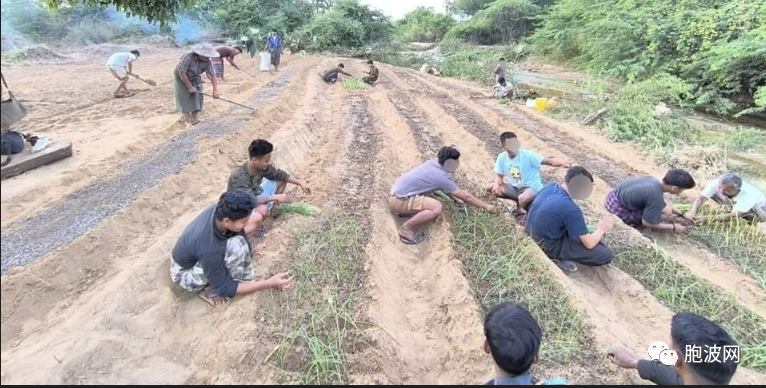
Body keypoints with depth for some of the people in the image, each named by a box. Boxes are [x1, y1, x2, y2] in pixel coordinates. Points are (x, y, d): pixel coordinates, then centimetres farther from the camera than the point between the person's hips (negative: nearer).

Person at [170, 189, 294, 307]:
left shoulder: (218, 211, -23)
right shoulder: (210, 249, -40)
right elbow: (224, 288, -28)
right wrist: (269, 284, -32)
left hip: (195, 258, 8)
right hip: (184, 274, -8)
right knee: (235, 246, -33)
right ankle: (210, 290, -10)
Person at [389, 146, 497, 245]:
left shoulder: (433, 163, 6)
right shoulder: (442, 177, -17)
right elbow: (466, 196, -8)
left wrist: (456, 199, 24)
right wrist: (486, 206, 2)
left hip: (397, 191, 9)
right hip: (398, 199, -9)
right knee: (437, 207, -25)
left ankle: (407, 210, 17)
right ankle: (405, 229, -12)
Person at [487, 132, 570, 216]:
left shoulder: (527, 155, -19)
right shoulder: (502, 157, -5)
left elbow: (548, 161, -26)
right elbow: (499, 176, 2)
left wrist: (563, 163, -47)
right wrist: (496, 184, -22)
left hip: (531, 187, -6)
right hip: (514, 187, 6)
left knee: (523, 199, -40)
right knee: (490, 187, -15)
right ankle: (519, 200, -2)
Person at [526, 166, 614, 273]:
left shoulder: (549, 186, -6)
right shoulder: (571, 209, -27)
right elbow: (589, 244, -17)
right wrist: (601, 230, 4)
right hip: (547, 246, -8)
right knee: (606, 255, -6)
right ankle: (557, 257, -2)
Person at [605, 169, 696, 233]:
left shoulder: (654, 181, 0)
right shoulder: (655, 196, -26)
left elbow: (662, 204, 21)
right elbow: (647, 223, -15)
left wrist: (682, 215, 25)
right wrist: (673, 227, -3)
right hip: (616, 208, -9)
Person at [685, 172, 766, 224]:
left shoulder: (748, 194, -43)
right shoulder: (717, 183, -36)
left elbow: (734, 216, -50)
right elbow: (701, 198, -42)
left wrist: (707, 218, -61)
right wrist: (692, 213, -62)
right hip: (732, 204, 3)